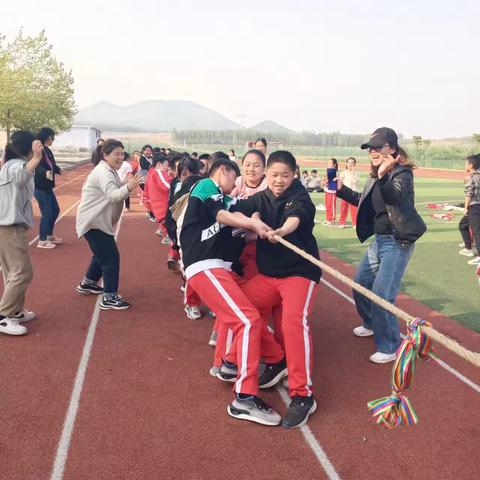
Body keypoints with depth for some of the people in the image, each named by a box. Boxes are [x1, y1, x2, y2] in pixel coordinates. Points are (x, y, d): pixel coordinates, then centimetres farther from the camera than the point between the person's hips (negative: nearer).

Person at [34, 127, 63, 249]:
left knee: (55, 210, 17)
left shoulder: (47, 151, 8)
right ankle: (42, 241, 8)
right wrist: (45, 172, -50)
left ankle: (49, 235, 32)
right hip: (40, 187, -10)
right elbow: (37, 167, -32)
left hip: (47, 187, 10)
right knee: (46, 213, -4)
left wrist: (58, 170, 37)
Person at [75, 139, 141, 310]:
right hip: (93, 222, -11)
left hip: (98, 220, 11)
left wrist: (127, 184, 0)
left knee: (102, 254, 25)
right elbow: (113, 195, -39)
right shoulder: (103, 172, -22)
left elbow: (114, 192, 16)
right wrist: (128, 188, -56)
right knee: (111, 257, -11)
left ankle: (87, 283, 43)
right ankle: (109, 298, -6)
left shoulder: (109, 171, 11)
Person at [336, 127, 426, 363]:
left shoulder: (402, 172, -16)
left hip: (397, 243, -9)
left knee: (381, 296, -12)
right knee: (360, 284, 19)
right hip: (378, 240, 9)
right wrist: (341, 189, 11)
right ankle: (371, 324, 44)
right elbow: (364, 201, 22)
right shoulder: (376, 175, 8)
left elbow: (395, 196, -37)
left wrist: (382, 177, -55)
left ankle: (390, 348, 5)